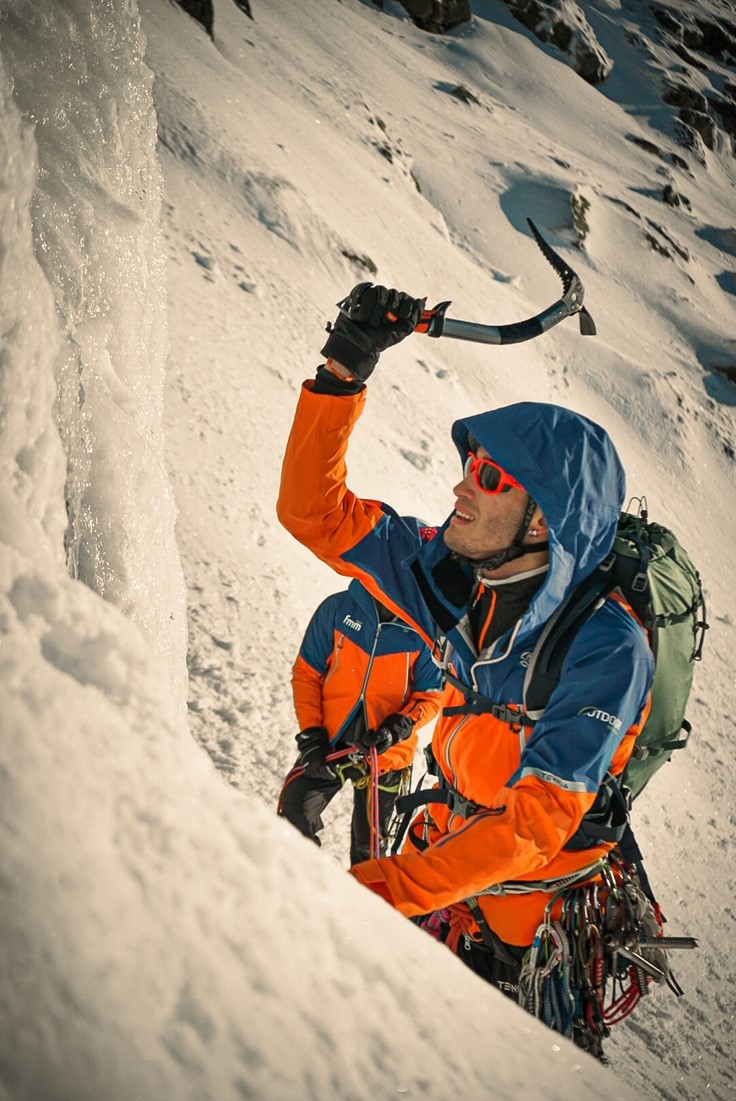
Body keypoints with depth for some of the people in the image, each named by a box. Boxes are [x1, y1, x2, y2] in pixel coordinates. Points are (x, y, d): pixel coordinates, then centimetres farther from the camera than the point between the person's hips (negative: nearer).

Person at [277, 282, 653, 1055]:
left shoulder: (605, 649, -27)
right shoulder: (459, 583, -9)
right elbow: (315, 511, -3)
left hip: (535, 914, -5)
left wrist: (382, 892, -34)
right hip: (448, 859, 5)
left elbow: (535, 825, -29)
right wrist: (345, 369, -14)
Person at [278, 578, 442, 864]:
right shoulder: (337, 609, -7)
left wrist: (399, 728, -22)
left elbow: (429, 697, -2)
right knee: (293, 814, -14)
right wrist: (311, 735, -10)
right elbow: (306, 674, -1)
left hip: (385, 753, -1)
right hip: (328, 744, 1)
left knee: (368, 845, 10)